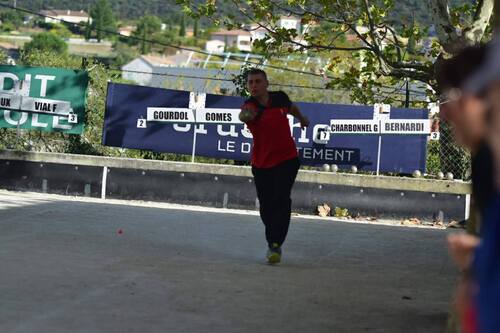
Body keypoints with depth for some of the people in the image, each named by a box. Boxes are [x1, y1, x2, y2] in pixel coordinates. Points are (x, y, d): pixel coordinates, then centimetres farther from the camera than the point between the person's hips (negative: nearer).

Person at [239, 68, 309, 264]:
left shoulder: (280, 98, -6)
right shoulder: (250, 106, -16)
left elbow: (291, 107, 19)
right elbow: (243, 115, -43)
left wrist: (301, 118, 38)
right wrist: (245, 115, -67)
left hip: (286, 159, 0)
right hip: (261, 163, 0)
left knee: (281, 200, -16)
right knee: (266, 206, 7)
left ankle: (275, 245, -17)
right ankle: (272, 242, 28)